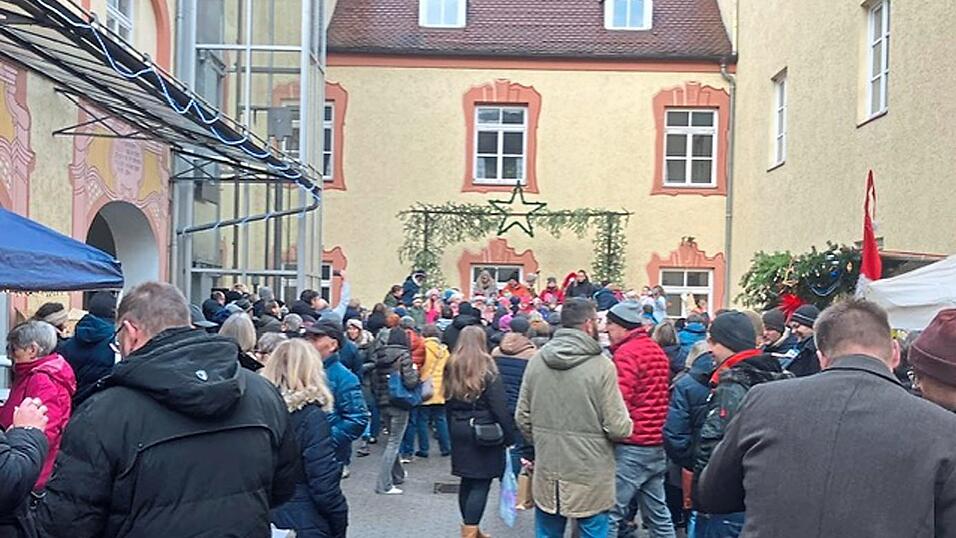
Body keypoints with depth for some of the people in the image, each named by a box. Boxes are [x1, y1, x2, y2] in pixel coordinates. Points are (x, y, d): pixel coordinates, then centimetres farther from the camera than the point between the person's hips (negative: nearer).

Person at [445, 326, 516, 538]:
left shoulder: (452, 368, 5)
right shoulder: (487, 369, -12)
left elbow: (448, 402, 12)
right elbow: (500, 407, -13)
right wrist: (509, 436, -6)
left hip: (459, 431, 6)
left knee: (467, 481, 15)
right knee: (481, 484, -2)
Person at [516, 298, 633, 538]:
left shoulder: (537, 361, -3)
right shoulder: (602, 366, -16)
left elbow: (522, 418, 2)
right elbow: (618, 428, -16)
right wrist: (628, 427, 7)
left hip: (546, 474, 4)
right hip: (590, 477, -4)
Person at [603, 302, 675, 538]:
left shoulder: (626, 353, -14)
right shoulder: (657, 350, 13)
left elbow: (619, 403, -21)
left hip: (631, 447, -9)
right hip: (657, 445, 9)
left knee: (609, 513, -4)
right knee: (658, 514, 16)